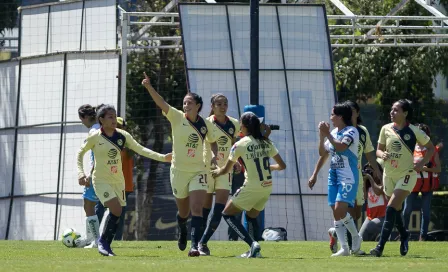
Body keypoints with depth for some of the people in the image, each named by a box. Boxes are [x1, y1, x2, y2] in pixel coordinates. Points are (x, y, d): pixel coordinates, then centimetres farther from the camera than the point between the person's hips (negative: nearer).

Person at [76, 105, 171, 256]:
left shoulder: (122, 136, -1)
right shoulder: (95, 137, -10)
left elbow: (140, 149, -1)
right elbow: (80, 153, 3)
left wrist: (161, 157, -11)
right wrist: (81, 173, -8)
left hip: (118, 181, 5)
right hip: (101, 180, -5)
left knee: (116, 213, 4)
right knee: (116, 209, -20)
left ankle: (106, 245, 20)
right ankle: (103, 241, -3)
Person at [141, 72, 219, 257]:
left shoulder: (206, 125, 0)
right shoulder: (177, 118, -7)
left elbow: (213, 142, 19)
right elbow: (161, 102, -22)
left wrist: (214, 155, -2)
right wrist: (149, 87, -37)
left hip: (198, 172, 0)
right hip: (179, 171, 0)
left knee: (197, 209, -16)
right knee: (183, 211, 14)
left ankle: (195, 246, -22)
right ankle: (182, 232, 47)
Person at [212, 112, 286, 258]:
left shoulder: (240, 145, -8)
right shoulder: (267, 143, 6)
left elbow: (226, 170, 3)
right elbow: (282, 165, 11)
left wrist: (217, 172, 26)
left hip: (252, 188, -6)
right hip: (267, 187, 6)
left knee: (227, 214, 7)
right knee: (251, 216, 27)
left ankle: (252, 244, -10)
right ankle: (254, 250, 14)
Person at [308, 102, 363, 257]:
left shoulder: (352, 132, -9)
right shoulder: (334, 132, 14)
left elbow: (340, 147, -25)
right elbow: (323, 153, 22)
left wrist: (327, 134, -20)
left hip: (348, 177, -8)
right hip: (333, 175, 8)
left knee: (340, 210, -19)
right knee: (336, 213, 2)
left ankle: (356, 236, 5)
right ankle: (344, 248, 4)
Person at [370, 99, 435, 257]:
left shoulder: (413, 131, -8)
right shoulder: (386, 129, 2)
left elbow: (430, 148, 4)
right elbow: (378, 150, 10)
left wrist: (422, 164, -11)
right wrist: (382, 154, -13)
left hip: (406, 175, -5)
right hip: (389, 175, 5)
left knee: (391, 208, -18)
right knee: (396, 211, 15)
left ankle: (381, 246, -22)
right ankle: (404, 236, 42)